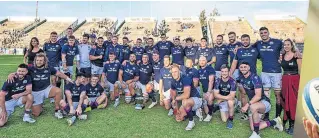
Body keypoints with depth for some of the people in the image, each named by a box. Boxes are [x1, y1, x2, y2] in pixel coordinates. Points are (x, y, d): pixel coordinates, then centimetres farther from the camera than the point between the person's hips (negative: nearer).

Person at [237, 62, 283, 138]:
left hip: (264, 102, -7)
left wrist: (247, 105, -34)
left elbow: (258, 96, -27)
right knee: (253, 128, -5)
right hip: (252, 105, 7)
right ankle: (274, 122, 17)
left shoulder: (255, 77, -19)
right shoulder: (241, 78, 1)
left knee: (253, 107, -41)